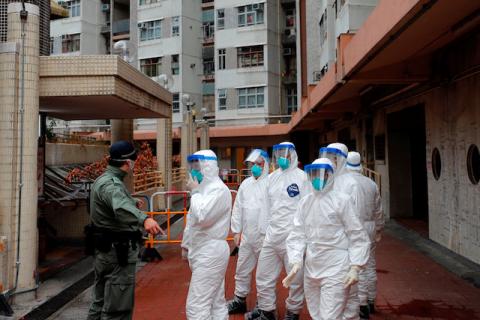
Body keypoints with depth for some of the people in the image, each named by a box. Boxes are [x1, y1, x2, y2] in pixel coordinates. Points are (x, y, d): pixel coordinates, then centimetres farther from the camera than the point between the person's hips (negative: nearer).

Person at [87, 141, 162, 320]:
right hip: (117, 252, -11)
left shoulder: (104, 180, 12)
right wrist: (144, 219, -60)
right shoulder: (110, 184, -21)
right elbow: (121, 207, -43)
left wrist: (133, 203, 50)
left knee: (101, 302, 22)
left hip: (103, 250, 11)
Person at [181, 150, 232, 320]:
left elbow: (203, 217, -26)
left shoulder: (219, 189, -15)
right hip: (203, 251, 10)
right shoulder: (203, 188, 15)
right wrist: (186, 243, 23)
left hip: (210, 252, -10)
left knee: (196, 306, -8)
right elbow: (192, 219, 22)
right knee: (217, 302, 15)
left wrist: (195, 191, -14)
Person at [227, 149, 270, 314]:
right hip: (246, 235, 6)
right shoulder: (245, 183, 9)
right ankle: (240, 299, 34)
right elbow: (238, 208, 12)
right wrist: (236, 230, 9)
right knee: (242, 269, 17)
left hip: (265, 236, -6)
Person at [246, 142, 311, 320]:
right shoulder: (272, 177, 11)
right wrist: (265, 229, 14)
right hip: (271, 235, 6)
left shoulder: (301, 177, -5)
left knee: (296, 279, 7)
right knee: (263, 276, 14)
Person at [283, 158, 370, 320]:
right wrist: (295, 264, -6)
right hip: (311, 269, 6)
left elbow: (357, 236, -6)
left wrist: (354, 268, -12)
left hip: (335, 270, -5)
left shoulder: (342, 200, -9)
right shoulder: (305, 202, 5)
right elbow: (297, 235, 4)